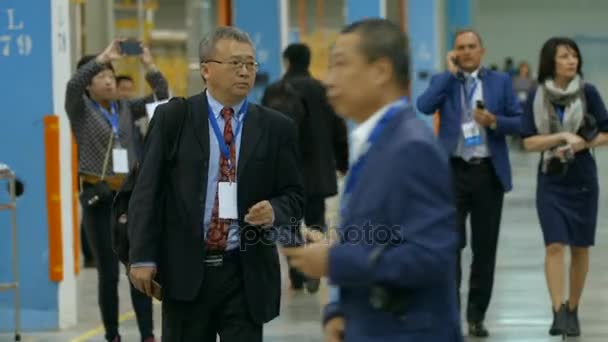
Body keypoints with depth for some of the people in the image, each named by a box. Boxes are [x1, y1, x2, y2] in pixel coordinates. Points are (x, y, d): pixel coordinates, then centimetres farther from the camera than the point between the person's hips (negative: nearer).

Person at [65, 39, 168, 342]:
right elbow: (73, 85, -22)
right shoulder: (80, 110, -2)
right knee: (108, 273, 1)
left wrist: (149, 65, -13)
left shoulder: (125, 108, 10)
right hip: (98, 197, -3)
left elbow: (161, 95, 2)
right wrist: (104, 56, -26)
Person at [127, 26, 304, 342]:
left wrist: (274, 210, -14)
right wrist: (143, 256, -7)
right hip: (185, 270, -1)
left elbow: (293, 196, 10)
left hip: (247, 274, 1)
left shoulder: (276, 128, 6)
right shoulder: (172, 118, 2)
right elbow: (147, 191, 1)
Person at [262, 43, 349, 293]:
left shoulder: (274, 92, -6)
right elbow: (338, 131, 4)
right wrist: (343, 163, 16)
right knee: (315, 220, 7)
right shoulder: (323, 91, 1)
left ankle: (296, 275, 8)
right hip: (316, 168, 1)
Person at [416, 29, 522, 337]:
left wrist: (494, 121, -15)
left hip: (489, 172, 1)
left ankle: (476, 316, 14)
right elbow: (424, 106, -14)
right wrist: (450, 72, -10)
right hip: (453, 172, -1)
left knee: (485, 247, 6)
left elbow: (519, 122, 4)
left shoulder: (500, 81, 8)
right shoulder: (443, 81, 6)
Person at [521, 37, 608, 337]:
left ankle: (572, 310, 21)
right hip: (551, 180, -1)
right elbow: (529, 142, -4)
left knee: (580, 248, 7)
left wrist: (581, 144, -15)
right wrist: (562, 136, -17)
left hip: (582, 179, 1)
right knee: (555, 245, -12)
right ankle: (558, 313, -14)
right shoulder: (537, 96, -2)